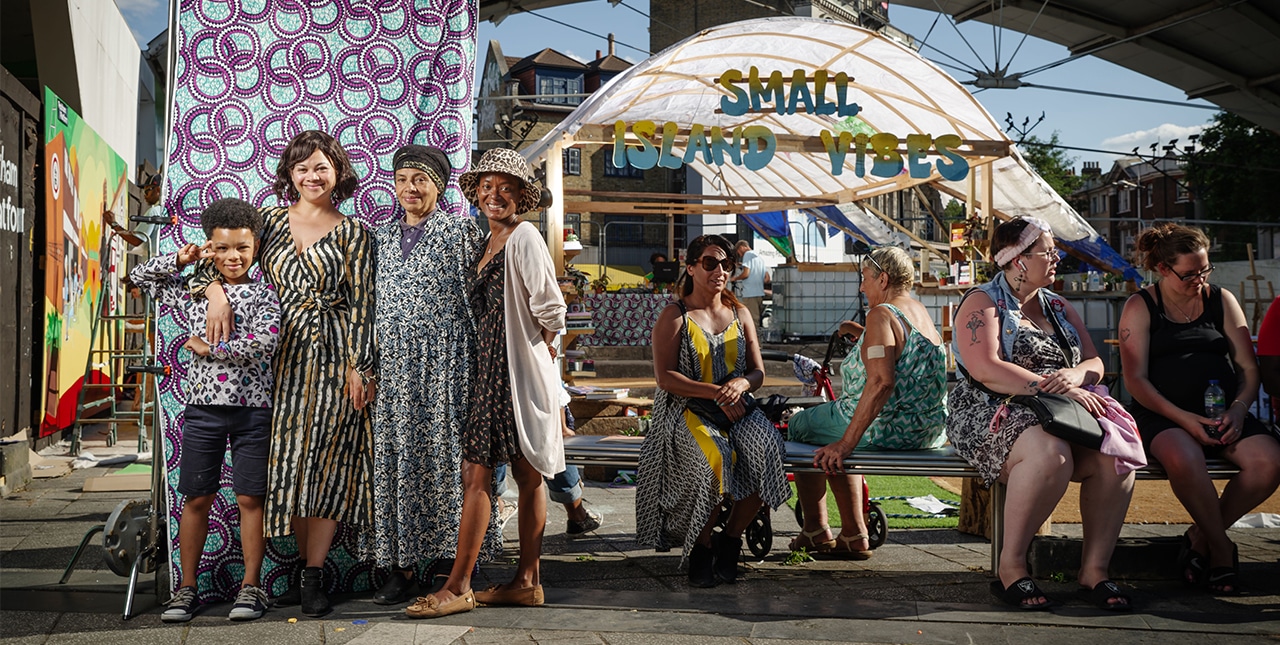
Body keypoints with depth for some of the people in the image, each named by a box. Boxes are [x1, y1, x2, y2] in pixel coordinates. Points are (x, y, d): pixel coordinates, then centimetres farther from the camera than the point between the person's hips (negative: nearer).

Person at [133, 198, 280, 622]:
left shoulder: (263, 296, -1)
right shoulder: (193, 292, 9)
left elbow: (265, 343, -16)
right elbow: (141, 277, 20)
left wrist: (209, 348, -11)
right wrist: (179, 259, 5)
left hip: (252, 409, -2)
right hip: (203, 407, 3)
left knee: (249, 498, 2)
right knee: (197, 499, 7)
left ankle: (250, 587, 10)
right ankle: (188, 588, 17)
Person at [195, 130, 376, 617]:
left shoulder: (352, 233, 4)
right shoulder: (269, 221, 10)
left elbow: (361, 303, -1)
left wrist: (359, 366, -7)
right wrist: (216, 292, -14)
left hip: (334, 356, -3)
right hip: (282, 353, 3)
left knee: (326, 462, -3)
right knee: (288, 461, 3)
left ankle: (314, 578, 2)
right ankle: (307, 569, 15)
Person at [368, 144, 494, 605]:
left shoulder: (460, 232, 3)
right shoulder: (382, 237, 16)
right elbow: (371, 304, 17)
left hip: (443, 364, -4)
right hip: (392, 367, 4)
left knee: (442, 453, -4)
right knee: (395, 459, 1)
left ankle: (446, 555, 5)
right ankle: (401, 566, 6)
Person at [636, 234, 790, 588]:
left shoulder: (740, 314, 16)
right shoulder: (674, 316, 2)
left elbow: (758, 371, 12)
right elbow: (664, 376, -7)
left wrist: (740, 384, -14)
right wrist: (716, 393, -16)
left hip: (737, 409, 4)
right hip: (687, 410, -4)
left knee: (767, 446, -28)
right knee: (713, 456, -35)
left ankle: (730, 539, -8)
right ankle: (701, 547, -11)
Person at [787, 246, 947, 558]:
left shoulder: (881, 314, -17)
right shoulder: (920, 311, 12)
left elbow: (880, 382, -29)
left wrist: (845, 444, -30)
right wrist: (862, 334, 32)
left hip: (887, 428, -9)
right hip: (929, 432, 9)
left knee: (798, 427, 15)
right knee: (838, 447, 33)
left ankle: (816, 531, 20)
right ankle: (853, 535, 28)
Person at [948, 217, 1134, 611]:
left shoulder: (1059, 308, 22)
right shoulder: (982, 303, 0)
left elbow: (1094, 363, 14)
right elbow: (986, 370, -16)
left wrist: (1074, 376, -12)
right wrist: (1058, 387, -22)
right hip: (992, 415, -6)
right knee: (1051, 453, -38)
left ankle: (1094, 569, -14)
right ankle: (1010, 569, -23)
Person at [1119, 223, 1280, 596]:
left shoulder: (1222, 300, 14)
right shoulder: (1140, 307, 4)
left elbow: (1248, 367, 11)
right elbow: (1135, 378, -5)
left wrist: (1238, 410, -9)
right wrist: (1184, 419, -17)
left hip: (1223, 411, 4)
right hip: (1164, 413, -4)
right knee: (1184, 460, -37)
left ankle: (1201, 536, -6)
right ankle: (1221, 548, -14)